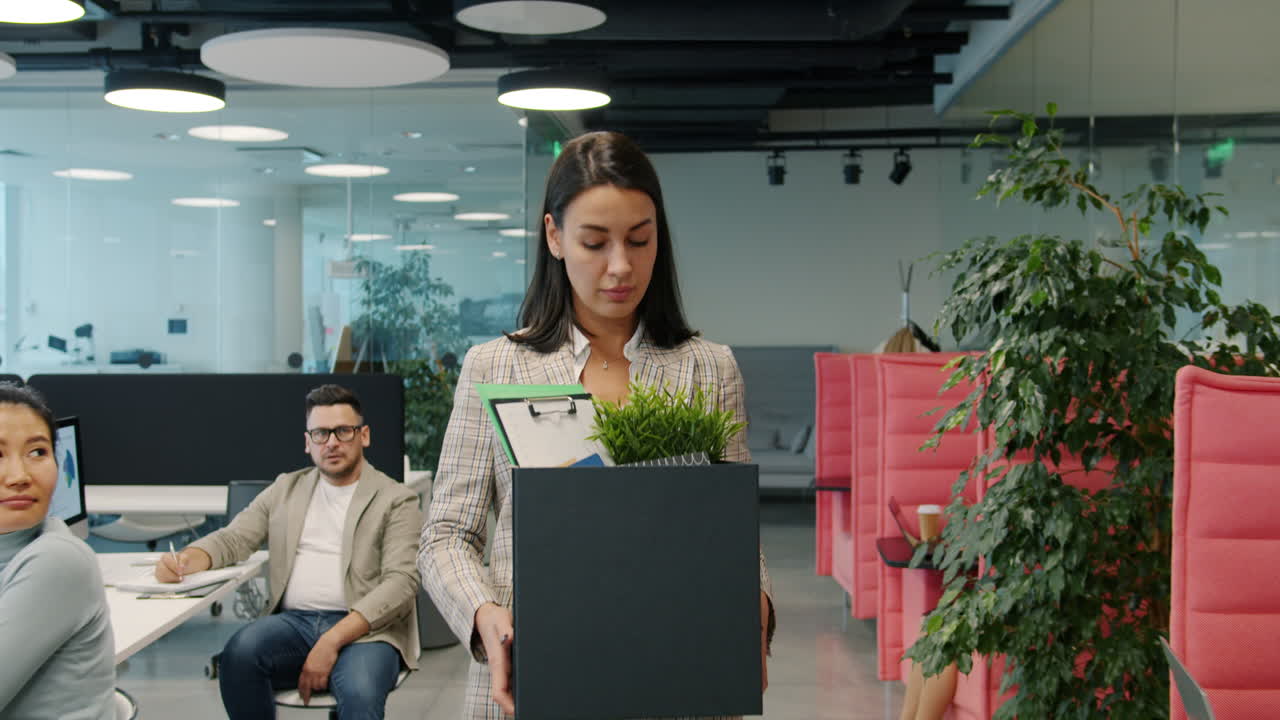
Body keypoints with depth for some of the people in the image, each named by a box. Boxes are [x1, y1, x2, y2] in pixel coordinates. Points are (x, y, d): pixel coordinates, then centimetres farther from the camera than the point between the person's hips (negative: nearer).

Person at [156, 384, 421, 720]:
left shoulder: (396, 500, 4)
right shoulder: (286, 489, 20)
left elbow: (401, 583, -7)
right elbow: (233, 538, 12)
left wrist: (332, 641, -19)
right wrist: (185, 560, -13)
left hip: (364, 629, -3)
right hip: (293, 622, 4)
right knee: (239, 654, -29)